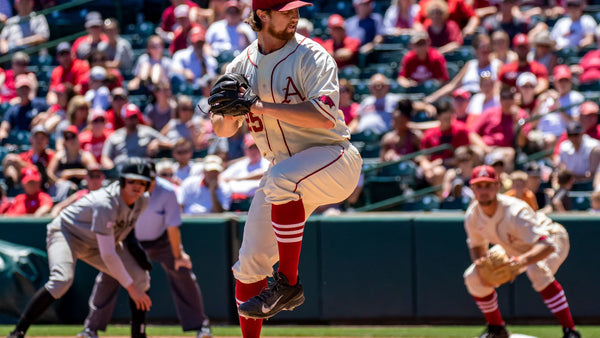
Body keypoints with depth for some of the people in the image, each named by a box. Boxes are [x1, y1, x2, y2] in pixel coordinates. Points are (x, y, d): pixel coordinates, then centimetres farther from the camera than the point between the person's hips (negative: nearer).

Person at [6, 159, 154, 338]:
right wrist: (131, 288, -32)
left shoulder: (143, 201, -12)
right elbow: (108, 255, -36)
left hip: (96, 243, 8)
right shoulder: (106, 204, -36)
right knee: (62, 280, -34)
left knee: (141, 278, -2)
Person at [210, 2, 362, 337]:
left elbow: (326, 117, -25)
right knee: (250, 264, 1)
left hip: (335, 159, -6)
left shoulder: (312, 56, -11)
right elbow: (222, 130, 9)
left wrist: (260, 106, -27)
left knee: (281, 180, -37)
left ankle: (288, 284, -28)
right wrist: (231, 114, -16)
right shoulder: (242, 66, 6)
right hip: (286, 169, 6)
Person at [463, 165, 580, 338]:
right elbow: (477, 246, 1)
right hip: (514, 248, 7)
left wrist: (523, 260, -69)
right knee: (473, 277, -1)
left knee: (536, 270, -40)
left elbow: (547, 246, -49)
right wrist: (479, 264, -23)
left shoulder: (514, 212, -40)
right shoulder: (472, 215, -20)